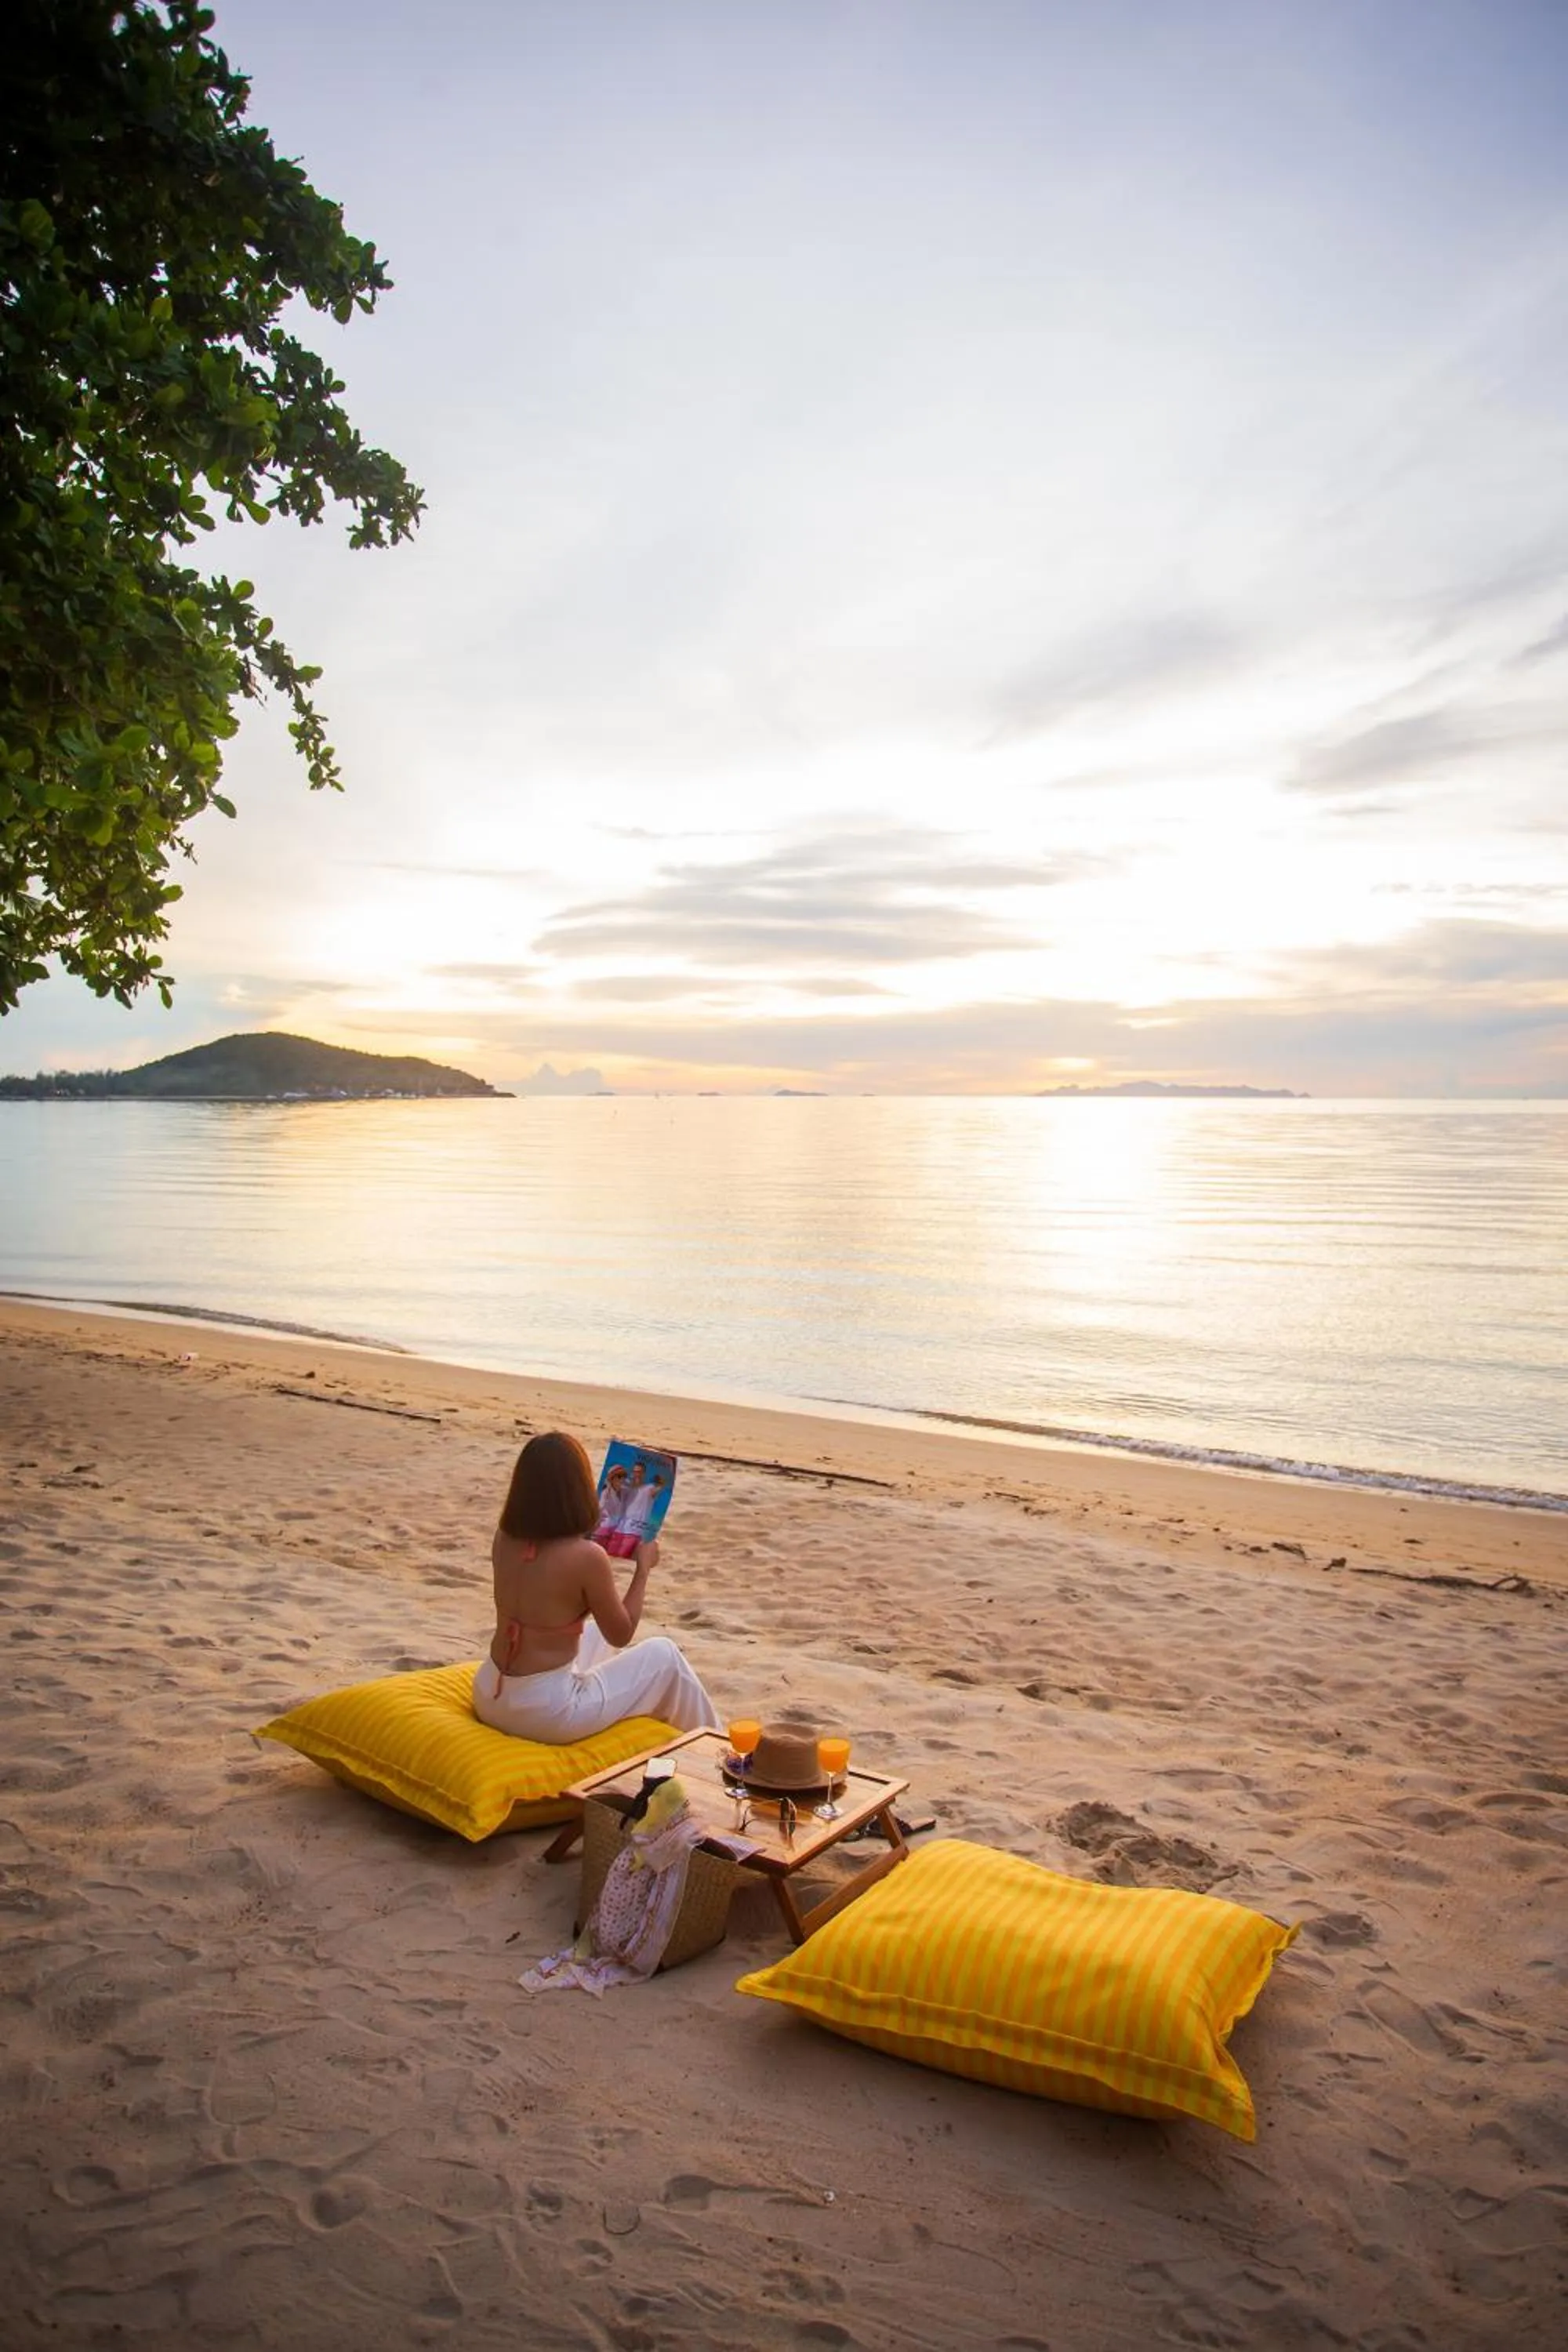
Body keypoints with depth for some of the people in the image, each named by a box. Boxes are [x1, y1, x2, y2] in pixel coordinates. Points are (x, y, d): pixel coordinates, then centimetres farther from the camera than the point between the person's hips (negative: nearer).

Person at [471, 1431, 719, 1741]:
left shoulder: (503, 1539, -3)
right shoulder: (588, 1556, -22)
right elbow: (621, 1635, -7)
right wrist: (643, 1567, 3)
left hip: (489, 1696, 7)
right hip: (545, 1711, -7)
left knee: (596, 1634, 32)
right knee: (663, 1656, 12)